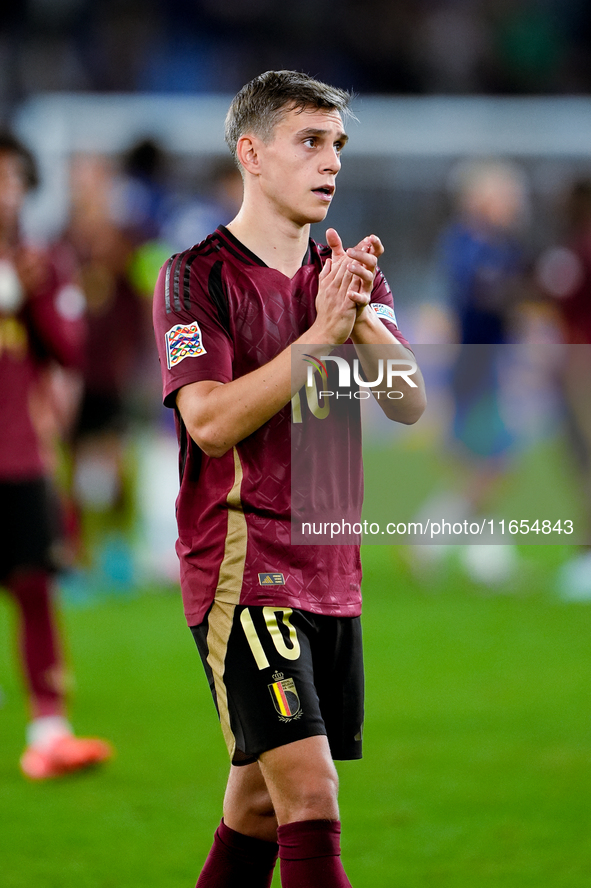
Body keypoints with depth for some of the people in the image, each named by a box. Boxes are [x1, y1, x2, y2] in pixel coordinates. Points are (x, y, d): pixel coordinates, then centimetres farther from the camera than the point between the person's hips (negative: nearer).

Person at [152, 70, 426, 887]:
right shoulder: (196, 277, -5)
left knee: (260, 803, 11)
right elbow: (210, 420, -17)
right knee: (309, 796, -16)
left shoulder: (351, 275, 13)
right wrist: (320, 335, -20)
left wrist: (360, 316, -15)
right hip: (241, 567, -7)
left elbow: (411, 404, 2)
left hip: (332, 570, 7)